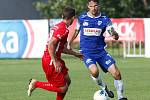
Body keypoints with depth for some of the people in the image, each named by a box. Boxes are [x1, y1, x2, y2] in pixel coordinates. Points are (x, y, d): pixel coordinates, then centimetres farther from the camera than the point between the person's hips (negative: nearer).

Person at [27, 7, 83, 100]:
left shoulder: (58, 26, 13)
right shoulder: (63, 29, -18)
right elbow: (51, 45, -28)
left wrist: (75, 54, 31)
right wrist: (55, 62, -27)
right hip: (50, 62, -10)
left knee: (67, 81, 17)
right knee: (63, 88, -7)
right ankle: (36, 84, -2)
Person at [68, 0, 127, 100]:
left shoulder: (105, 19, -4)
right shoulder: (82, 18, -1)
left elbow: (116, 36, -8)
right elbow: (77, 31, 19)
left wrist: (115, 34, -32)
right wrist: (69, 43, 25)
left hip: (101, 51, 1)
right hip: (86, 52, -1)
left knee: (116, 73, -12)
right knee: (94, 71, -29)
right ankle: (104, 88, 1)